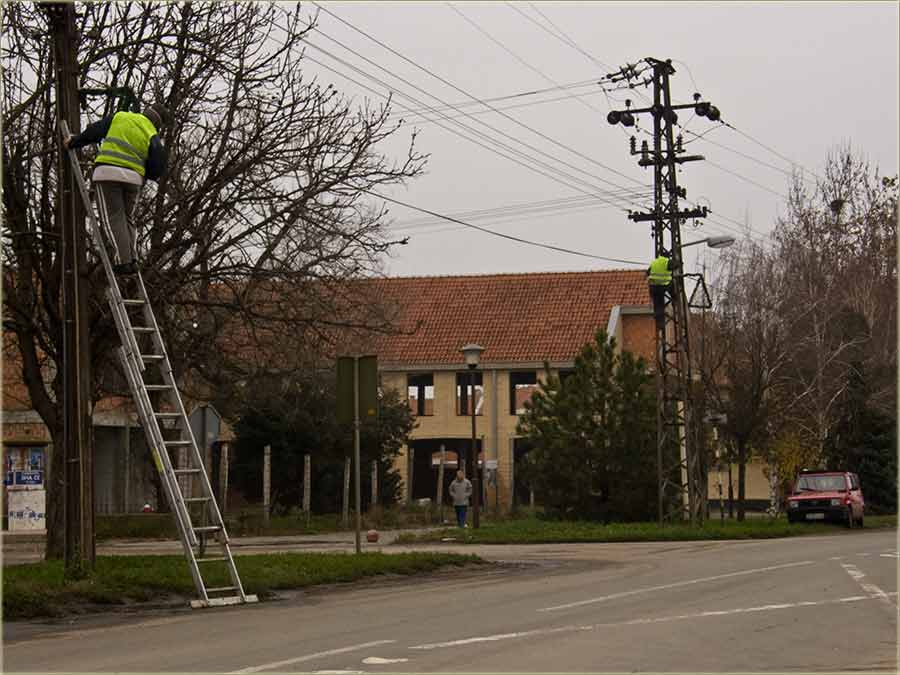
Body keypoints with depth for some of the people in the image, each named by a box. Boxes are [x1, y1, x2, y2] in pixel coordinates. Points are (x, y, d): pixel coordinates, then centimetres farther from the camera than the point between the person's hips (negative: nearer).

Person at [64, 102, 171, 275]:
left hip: (108, 172, -1)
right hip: (133, 178, 1)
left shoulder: (119, 117, 13)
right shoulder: (153, 136, 10)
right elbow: (158, 169, 3)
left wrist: (74, 142, 29)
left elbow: (93, 132, 15)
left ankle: (124, 261, -13)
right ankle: (132, 260, 5)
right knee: (127, 218, 16)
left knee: (114, 218, -3)